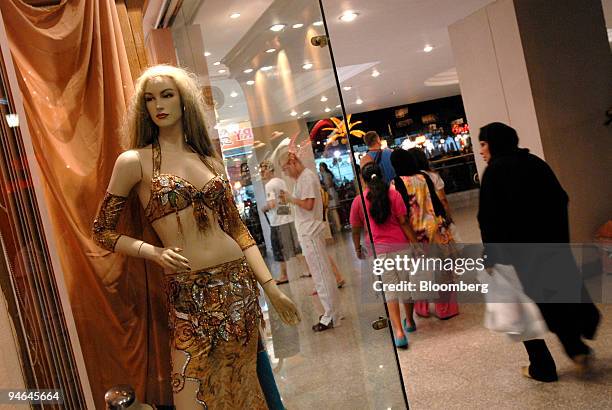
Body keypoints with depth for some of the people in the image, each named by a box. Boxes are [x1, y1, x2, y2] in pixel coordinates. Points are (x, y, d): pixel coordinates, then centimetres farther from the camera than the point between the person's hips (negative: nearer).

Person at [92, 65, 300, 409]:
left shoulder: (210, 161, 11)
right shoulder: (134, 161, 0)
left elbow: (237, 228, 10)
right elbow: (103, 231, 5)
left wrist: (271, 287, 5)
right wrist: (154, 252, -10)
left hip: (238, 281, 3)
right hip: (188, 292, -3)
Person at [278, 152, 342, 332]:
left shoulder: (307, 177, -14)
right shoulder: (302, 177, 16)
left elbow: (309, 204, -20)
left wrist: (291, 199, -11)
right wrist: (290, 198, 6)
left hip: (310, 233, -10)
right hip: (307, 232, 10)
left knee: (321, 276, -4)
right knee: (322, 273, 15)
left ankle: (331, 317, 3)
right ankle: (332, 311, 24)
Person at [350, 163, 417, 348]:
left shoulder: (358, 201, -1)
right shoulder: (393, 194, -3)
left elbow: (355, 230, 5)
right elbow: (403, 222, -7)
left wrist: (358, 249, 20)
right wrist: (416, 243, -1)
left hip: (378, 249, -1)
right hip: (400, 246, 1)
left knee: (390, 291, 3)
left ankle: (399, 332, -8)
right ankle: (409, 321, 36)